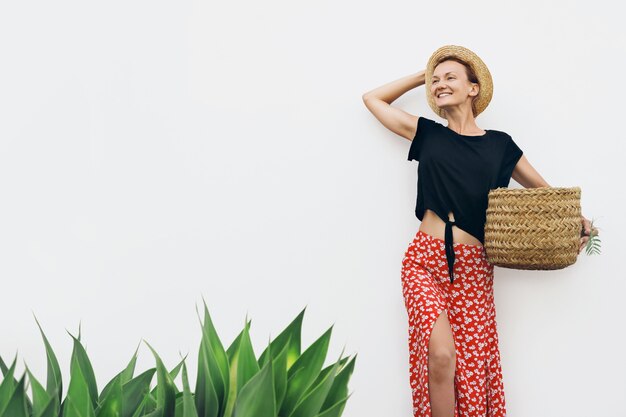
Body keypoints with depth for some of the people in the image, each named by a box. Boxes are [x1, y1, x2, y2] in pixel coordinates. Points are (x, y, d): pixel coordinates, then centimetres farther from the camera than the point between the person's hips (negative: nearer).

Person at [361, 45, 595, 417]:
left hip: (472, 269, 1)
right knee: (441, 357, -19)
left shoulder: (500, 145, 8)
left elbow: (546, 192, 17)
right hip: (424, 262, -1)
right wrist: (422, 76, 18)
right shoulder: (426, 134, 9)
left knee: (473, 367, -1)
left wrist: (577, 219, 0)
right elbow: (373, 98, 18)